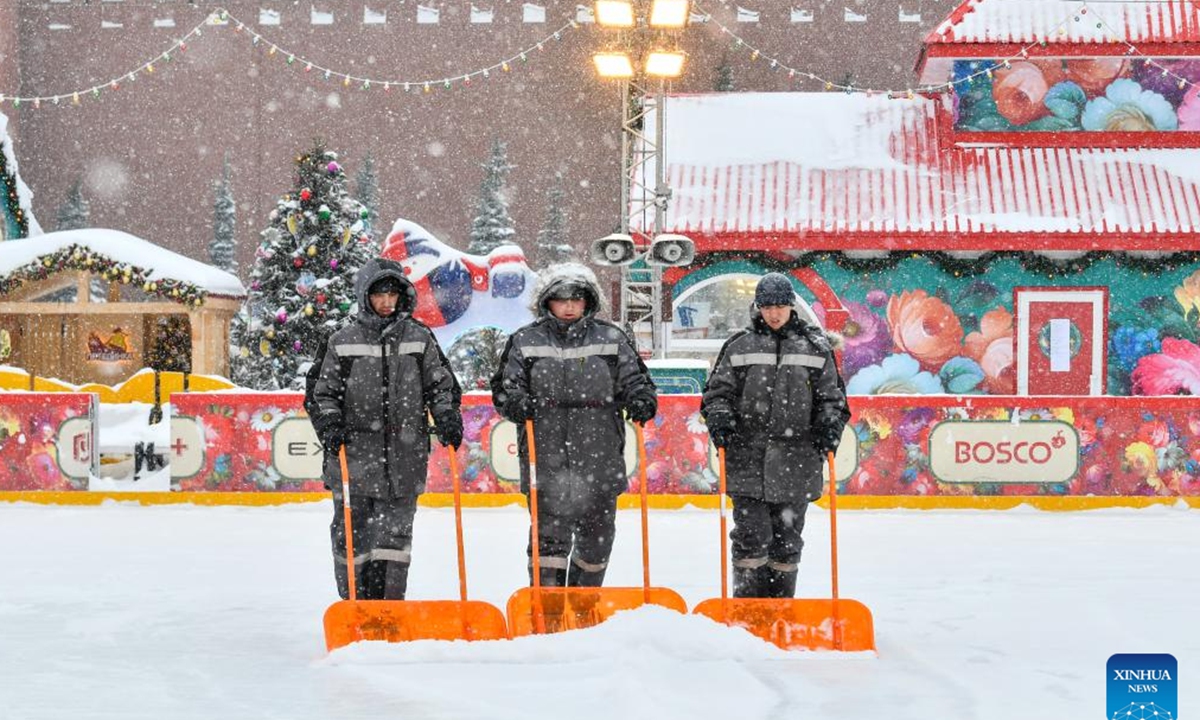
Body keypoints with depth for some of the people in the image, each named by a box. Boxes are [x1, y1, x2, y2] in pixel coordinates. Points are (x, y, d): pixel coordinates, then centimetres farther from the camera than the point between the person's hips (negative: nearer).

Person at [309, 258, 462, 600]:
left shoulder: (419, 338, 8)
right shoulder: (343, 341, 5)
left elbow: (441, 385, 13)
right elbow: (323, 392, 9)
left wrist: (448, 418, -2)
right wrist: (329, 424, -7)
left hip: (404, 454, 0)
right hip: (355, 451, 0)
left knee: (396, 528, -2)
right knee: (352, 531, 3)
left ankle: (389, 601, 2)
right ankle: (353, 601, 14)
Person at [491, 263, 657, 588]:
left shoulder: (611, 339, 7)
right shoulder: (525, 341, 4)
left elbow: (634, 380, 10)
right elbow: (503, 386, 6)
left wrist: (642, 401, -11)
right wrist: (515, 402, -16)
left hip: (599, 455, 2)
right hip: (546, 457, -2)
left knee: (597, 530, 12)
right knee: (550, 534, -7)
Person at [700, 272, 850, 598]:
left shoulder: (814, 347, 9)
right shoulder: (740, 347, 7)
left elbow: (832, 396, 13)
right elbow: (717, 391, 10)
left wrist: (830, 423, -4)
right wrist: (719, 417, -8)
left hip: (795, 462, 1)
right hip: (748, 458, -1)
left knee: (787, 537, 8)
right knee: (751, 535, -5)